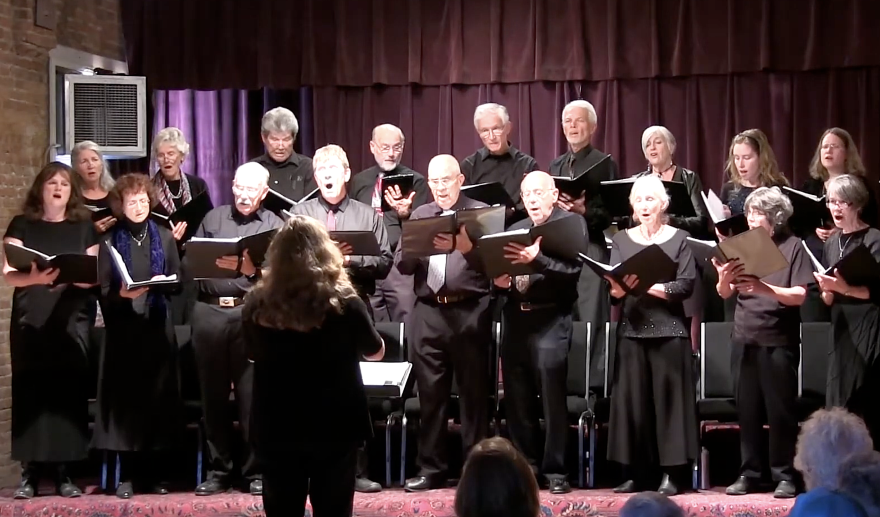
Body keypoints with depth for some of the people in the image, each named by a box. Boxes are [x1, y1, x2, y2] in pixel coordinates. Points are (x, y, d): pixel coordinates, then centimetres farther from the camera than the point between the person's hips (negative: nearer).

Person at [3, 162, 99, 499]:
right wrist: (35, 277, -23)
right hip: (30, 320, -1)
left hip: (71, 321, 1)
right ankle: (29, 473, -2)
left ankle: (63, 472, 3)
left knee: (68, 392, -2)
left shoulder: (84, 227, 11)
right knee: (30, 391, -5)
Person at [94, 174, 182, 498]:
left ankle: (153, 475, 8)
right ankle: (127, 477, 0)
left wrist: (164, 284, -14)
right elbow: (103, 291, -1)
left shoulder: (165, 237, 10)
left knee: (157, 396, 1)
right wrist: (122, 294, -20)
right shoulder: (110, 242, 4)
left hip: (157, 326, 2)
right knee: (126, 397, -4)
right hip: (124, 328, -1)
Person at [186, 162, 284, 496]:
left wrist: (251, 269, -20)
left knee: (251, 395, -3)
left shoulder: (273, 225, 8)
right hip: (209, 310, 3)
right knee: (213, 395, 7)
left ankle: (255, 472, 5)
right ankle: (218, 471, 15)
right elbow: (189, 262, 11)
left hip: (251, 313, -3)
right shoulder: (212, 219, 16)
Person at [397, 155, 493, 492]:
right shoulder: (419, 215, 14)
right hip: (428, 312, 3)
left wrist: (465, 247, -27)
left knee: (473, 391, 1)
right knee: (430, 392, 6)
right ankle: (431, 468, 12)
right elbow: (402, 264, 7)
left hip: (469, 311, -3)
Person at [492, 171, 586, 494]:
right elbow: (501, 268, 18)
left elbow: (573, 269, -12)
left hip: (550, 320, -5)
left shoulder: (572, 223, 2)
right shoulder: (515, 229, 19)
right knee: (518, 398, 6)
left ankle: (555, 471, 1)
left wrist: (537, 259, -26)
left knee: (552, 397, -5)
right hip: (515, 319, 5)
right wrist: (500, 281, -6)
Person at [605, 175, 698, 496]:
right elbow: (613, 286, 2)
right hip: (632, 329, 2)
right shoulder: (621, 240, 11)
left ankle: (672, 473, 0)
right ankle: (634, 472, 6)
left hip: (668, 329, -2)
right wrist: (617, 290, -20)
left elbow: (686, 285, -6)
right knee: (631, 398, 1)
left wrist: (650, 286, -17)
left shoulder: (678, 239, 4)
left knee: (668, 398, -3)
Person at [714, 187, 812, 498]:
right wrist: (724, 279, -18)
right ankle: (749, 473, 12)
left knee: (781, 410, -2)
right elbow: (725, 294, 5)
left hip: (779, 340, -4)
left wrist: (764, 288, -27)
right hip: (745, 338, 4)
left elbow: (799, 295, -10)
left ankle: (785, 476, 4)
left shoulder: (792, 247, -2)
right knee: (747, 409, 6)